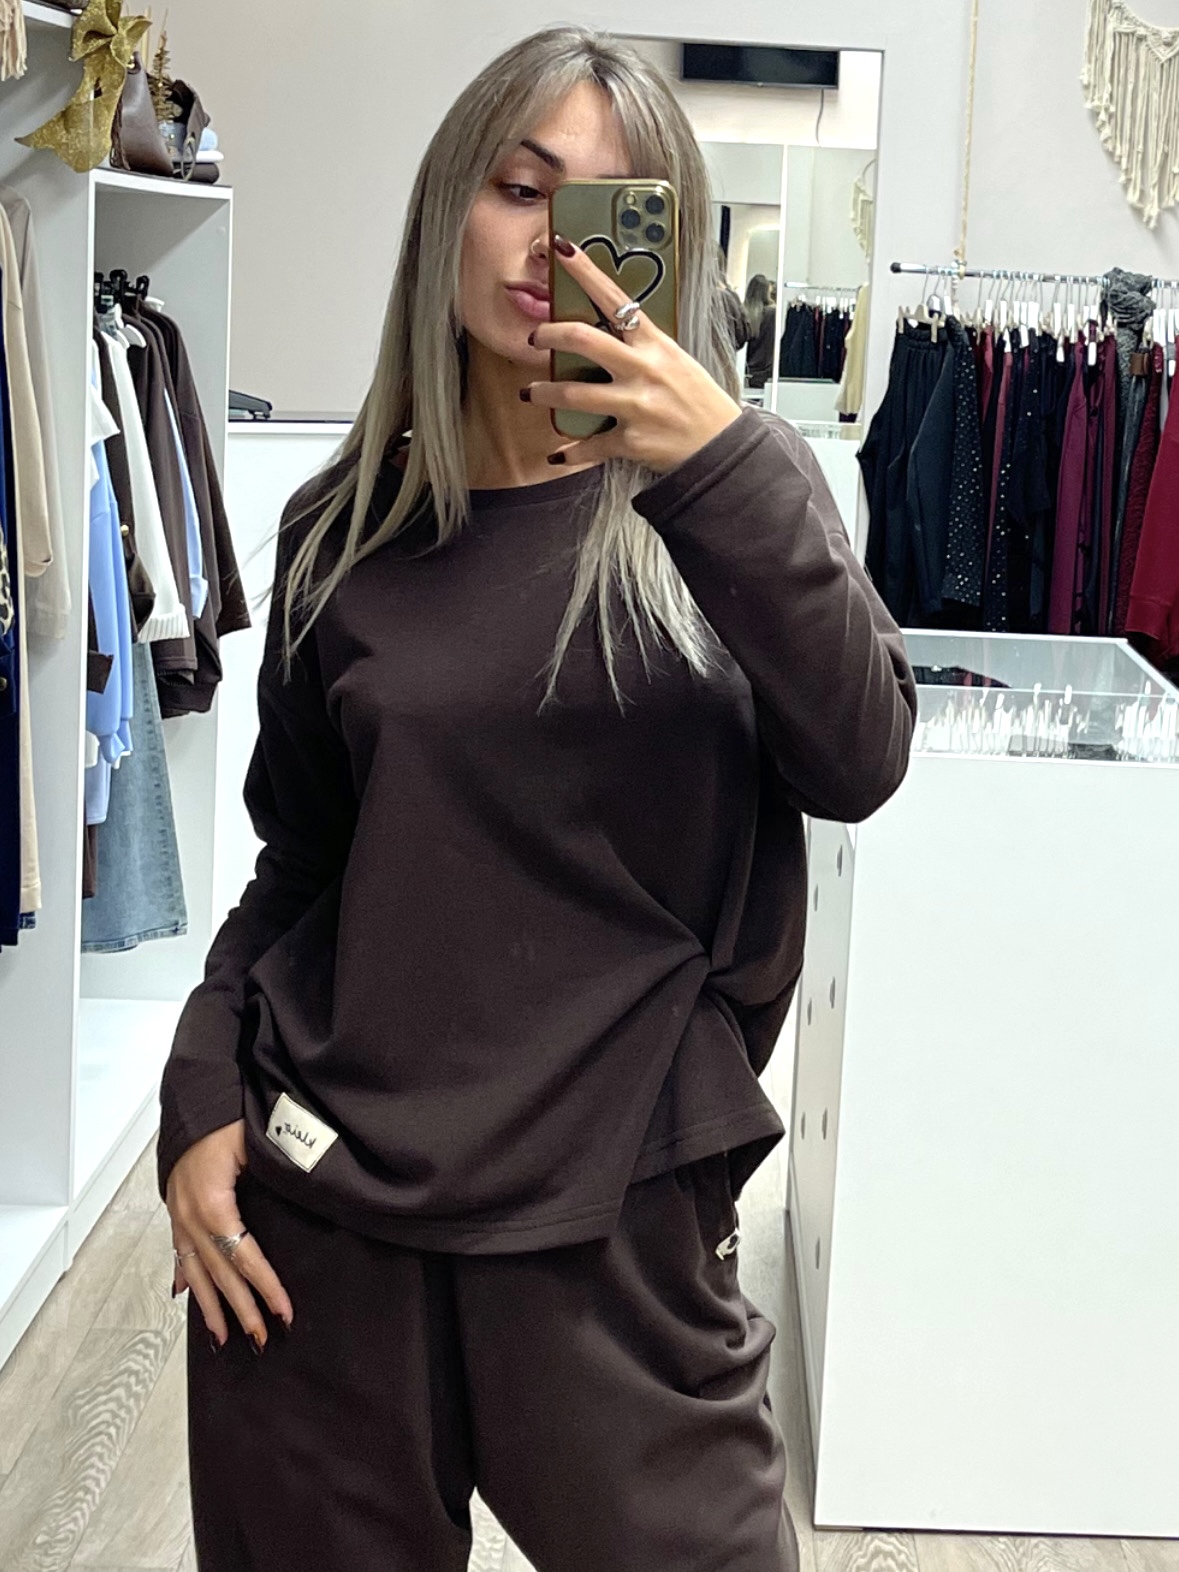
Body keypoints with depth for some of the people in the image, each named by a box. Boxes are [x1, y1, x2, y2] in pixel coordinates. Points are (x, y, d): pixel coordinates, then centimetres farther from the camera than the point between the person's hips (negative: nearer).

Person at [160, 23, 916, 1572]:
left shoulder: (738, 484, 1)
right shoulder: (346, 525, 6)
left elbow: (859, 765, -14)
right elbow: (298, 863, 13)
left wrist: (721, 475, -24)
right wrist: (200, 1101, 1)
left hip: (618, 1210, -1)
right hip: (318, 1211, 2)